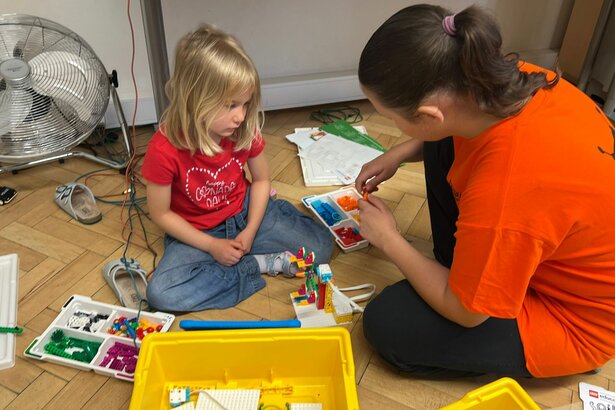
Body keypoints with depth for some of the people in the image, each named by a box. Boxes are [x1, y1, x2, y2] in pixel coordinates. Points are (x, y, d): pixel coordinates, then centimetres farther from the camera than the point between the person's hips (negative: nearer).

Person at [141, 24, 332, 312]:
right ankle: (258, 264, -15)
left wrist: (251, 230, -12)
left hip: (245, 213, 2)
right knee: (161, 294, -28)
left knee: (321, 245, -9)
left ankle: (241, 261, -5)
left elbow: (261, 180, 0)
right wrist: (211, 246, -18)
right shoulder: (164, 149, -27)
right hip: (197, 233, -1)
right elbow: (161, 213, -15)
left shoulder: (245, 130, -16)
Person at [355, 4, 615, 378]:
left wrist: (388, 239, -11)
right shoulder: (515, 80, -19)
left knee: (387, 324, -10)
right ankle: (460, 270, 12)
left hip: (573, 320, -7)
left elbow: (466, 313, -21)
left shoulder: (503, 193, -42)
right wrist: (400, 153, -4)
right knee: (443, 150, 1)